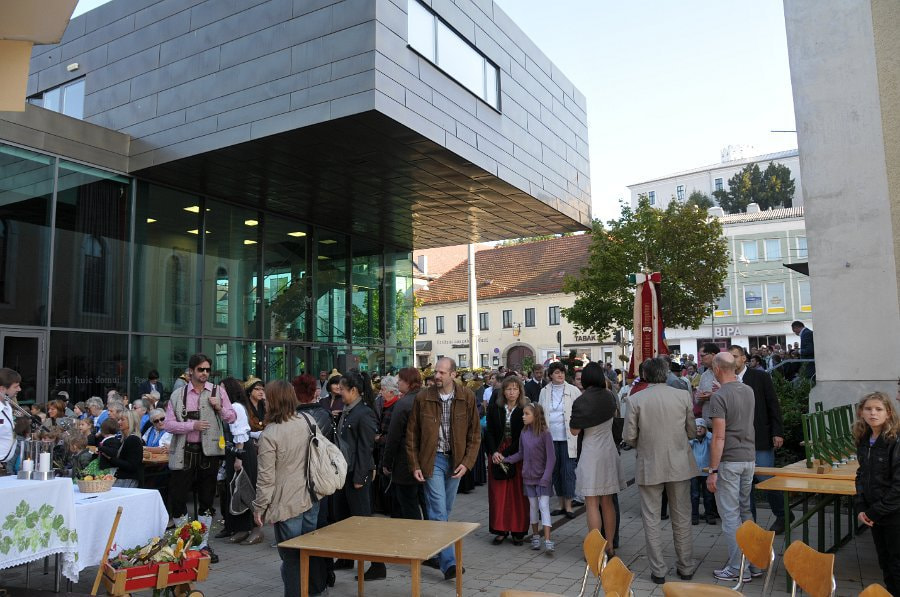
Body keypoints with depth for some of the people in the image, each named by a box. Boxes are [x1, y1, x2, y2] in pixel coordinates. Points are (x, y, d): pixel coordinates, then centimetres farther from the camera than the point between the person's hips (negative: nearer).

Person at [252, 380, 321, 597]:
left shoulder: (269, 435, -18)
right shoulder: (305, 422, -2)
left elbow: (266, 478, -14)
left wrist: (259, 507, -2)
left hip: (287, 504, -6)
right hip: (310, 498, 6)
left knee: (291, 556, 8)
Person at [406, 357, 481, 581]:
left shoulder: (467, 397, -5)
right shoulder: (423, 398, -7)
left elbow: (474, 433, 1)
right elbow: (412, 434, 0)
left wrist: (467, 462, -7)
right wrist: (415, 465, -3)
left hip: (456, 460, 2)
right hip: (433, 459, -2)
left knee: (444, 510, 15)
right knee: (438, 511, -8)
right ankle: (448, 562, -4)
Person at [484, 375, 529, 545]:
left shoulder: (524, 410, -5)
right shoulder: (494, 408, 1)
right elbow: (489, 432, 2)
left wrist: (505, 454, -14)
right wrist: (494, 452, -13)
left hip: (517, 455, -2)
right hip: (496, 453, 2)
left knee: (517, 494, 2)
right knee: (498, 493, 3)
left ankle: (518, 531, 12)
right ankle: (501, 530, 12)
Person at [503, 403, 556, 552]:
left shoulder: (545, 433, -14)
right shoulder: (524, 434, 1)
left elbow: (551, 457, -13)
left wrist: (546, 477, -18)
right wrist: (505, 459, -2)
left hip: (542, 477, -5)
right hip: (528, 477, 5)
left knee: (544, 506, -8)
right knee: (533, 505, 13)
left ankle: (547, 540, -8)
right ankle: (535, 536, 25)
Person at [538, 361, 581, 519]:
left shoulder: (573, 391, -1)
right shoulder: (544, 392, 6)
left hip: (567, 438, -3)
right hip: (551, 437, 3)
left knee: (568, 471, -3)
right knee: (555, 471, 10)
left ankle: (568, 505, 7)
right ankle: (561, 504, 21)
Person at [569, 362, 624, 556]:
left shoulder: (581, 401, -16)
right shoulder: (609, 396, 1)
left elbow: (574, 430, -11)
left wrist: (573, 417, 6)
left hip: (591, 453, -6)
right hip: (609, 452, 6)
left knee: (592, 504, 0)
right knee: (608, 502, 14)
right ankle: (610, 546, 22)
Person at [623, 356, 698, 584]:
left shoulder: (635, 399, -10)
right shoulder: (683, 396, -5)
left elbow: (629, 436, -8)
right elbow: (692, 431, 2)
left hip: (649, 465, -2)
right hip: (679, 465, 2)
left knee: (651, 519, 9)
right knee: (682, 518, 16)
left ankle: (658, 571, 15)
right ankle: (686, 568, 26)